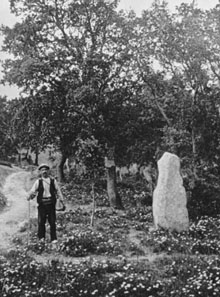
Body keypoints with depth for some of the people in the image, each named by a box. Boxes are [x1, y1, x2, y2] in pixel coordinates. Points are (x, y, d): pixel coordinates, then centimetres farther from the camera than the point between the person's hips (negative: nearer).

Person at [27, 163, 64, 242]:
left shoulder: (53, 180, 9)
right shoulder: (38, 181, 6)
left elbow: (58, 190, 12)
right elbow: (33, 191, -1)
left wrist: (62, 201, 10)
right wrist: (30, 196, -22)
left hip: (51, 203, 1)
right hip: (42, 204, -1)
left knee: (52, 222, 2)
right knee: (41, 221, -2)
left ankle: (53, 239, 9)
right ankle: (41, 238, 11)